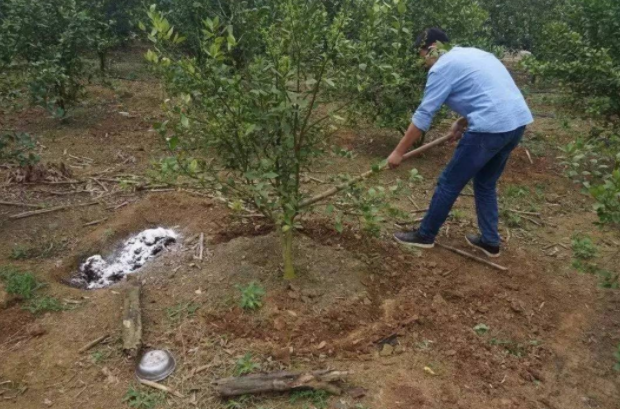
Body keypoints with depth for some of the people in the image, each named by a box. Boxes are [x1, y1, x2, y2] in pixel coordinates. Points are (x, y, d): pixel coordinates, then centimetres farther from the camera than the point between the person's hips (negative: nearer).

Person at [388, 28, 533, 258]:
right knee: (486, 184, 22)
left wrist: (399, 152, -2)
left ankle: (425, 236, 19)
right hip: (518, 120, 9)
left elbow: (424, 115, -7)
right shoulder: (471, 54, 23)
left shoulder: (442, 68, -4)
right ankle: (490, 241, 28)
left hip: (491, 127, -9)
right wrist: (462, 123, 30)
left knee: (449, 183, 5)